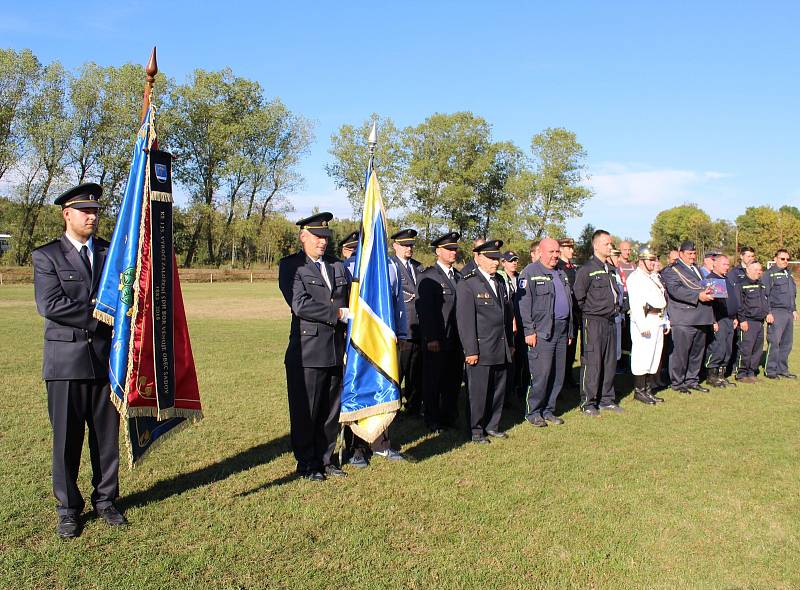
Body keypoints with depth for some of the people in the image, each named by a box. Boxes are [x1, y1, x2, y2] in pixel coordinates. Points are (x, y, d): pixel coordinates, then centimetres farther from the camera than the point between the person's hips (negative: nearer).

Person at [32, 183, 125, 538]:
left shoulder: (112, 252, 11)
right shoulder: (46, 256, 0)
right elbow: (49, 305, -12)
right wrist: (99, 313, -12)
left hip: (107, 358, 3)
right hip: (67, 360, -3)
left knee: (107, 435, 10)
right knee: (67, 438, 5)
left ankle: (105, 500, 25)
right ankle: (68, 508, 20)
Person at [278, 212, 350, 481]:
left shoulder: (338, 267, 14)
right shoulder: (290, 266, -4)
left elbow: (351, 304, 13)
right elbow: (300, 304, -16)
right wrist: (338, 314, -16)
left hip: (336, 351, 6)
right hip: (307, 353, -5)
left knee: (331, 410, 14)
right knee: (305, 412, 5)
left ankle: (325, 459, 29)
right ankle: (306, 464, 20)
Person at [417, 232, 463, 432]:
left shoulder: (459, 276, 14)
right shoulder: (428, 276, -6)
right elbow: (425, 309, -11)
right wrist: (431, 338, -16)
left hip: (456, 339, 6)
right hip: (436, 340, -6)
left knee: (453, 380, 12)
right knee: (433, 381, 4)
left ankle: (449, 416, 25)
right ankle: (432, 420, 15)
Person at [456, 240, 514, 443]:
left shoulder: (500, 282, 15)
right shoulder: (467, 284, -9)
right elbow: (465, 321, -12)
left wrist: (510, 343, 16)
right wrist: (470, 351, -15)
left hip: (501, 350, 7)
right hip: (481, 350, -7)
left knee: (499, 390, 12)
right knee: (479, 392, 2)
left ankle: (492, 426, 27)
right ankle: (476, 430, 15)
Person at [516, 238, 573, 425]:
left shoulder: (562, 273, 19)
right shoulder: (530, 272, -4)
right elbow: (524, 303, -10)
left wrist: (569, 331, 19)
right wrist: (529, 331, -16)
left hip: (561, 331, 7)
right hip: (542, 332, -7)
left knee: (558, 375, 9)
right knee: (541, 374, -7)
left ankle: (548, 410, 21)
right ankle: (533, 412, 7)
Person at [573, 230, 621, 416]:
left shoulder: (610, 269, 15)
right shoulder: (586, 269, -10)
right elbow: (579, 296, -13)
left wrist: (616, 307, 16)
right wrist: (589, 311, -5)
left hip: (610, 321, 8)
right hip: (593, 322, -8)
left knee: (610, 362, 12)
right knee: (592, 363, -5)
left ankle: (607, 399, 23)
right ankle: (588, 402, 4)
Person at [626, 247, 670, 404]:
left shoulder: (655, 277, 20)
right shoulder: (635, 278, -8)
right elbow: (635, 304, -16)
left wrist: (666, 321, 18)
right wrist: (642, 325, -21)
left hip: (658, 321, 9)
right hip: (644, 321, -9)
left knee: (655, 355, 10)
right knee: (642, 355, -7)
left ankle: (649, 389, 18)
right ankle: (639, 391, 0)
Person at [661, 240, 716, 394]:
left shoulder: (696, 268, 22)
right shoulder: (672, 270, -6)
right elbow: (675, 290, -21)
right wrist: (698, 296, -27)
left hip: (701, 318, 8)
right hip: (683, 319, -8)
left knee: (697, 352, 13)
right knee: (680, 351, -5)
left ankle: (692, 380, 24)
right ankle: (677, 382, 5)